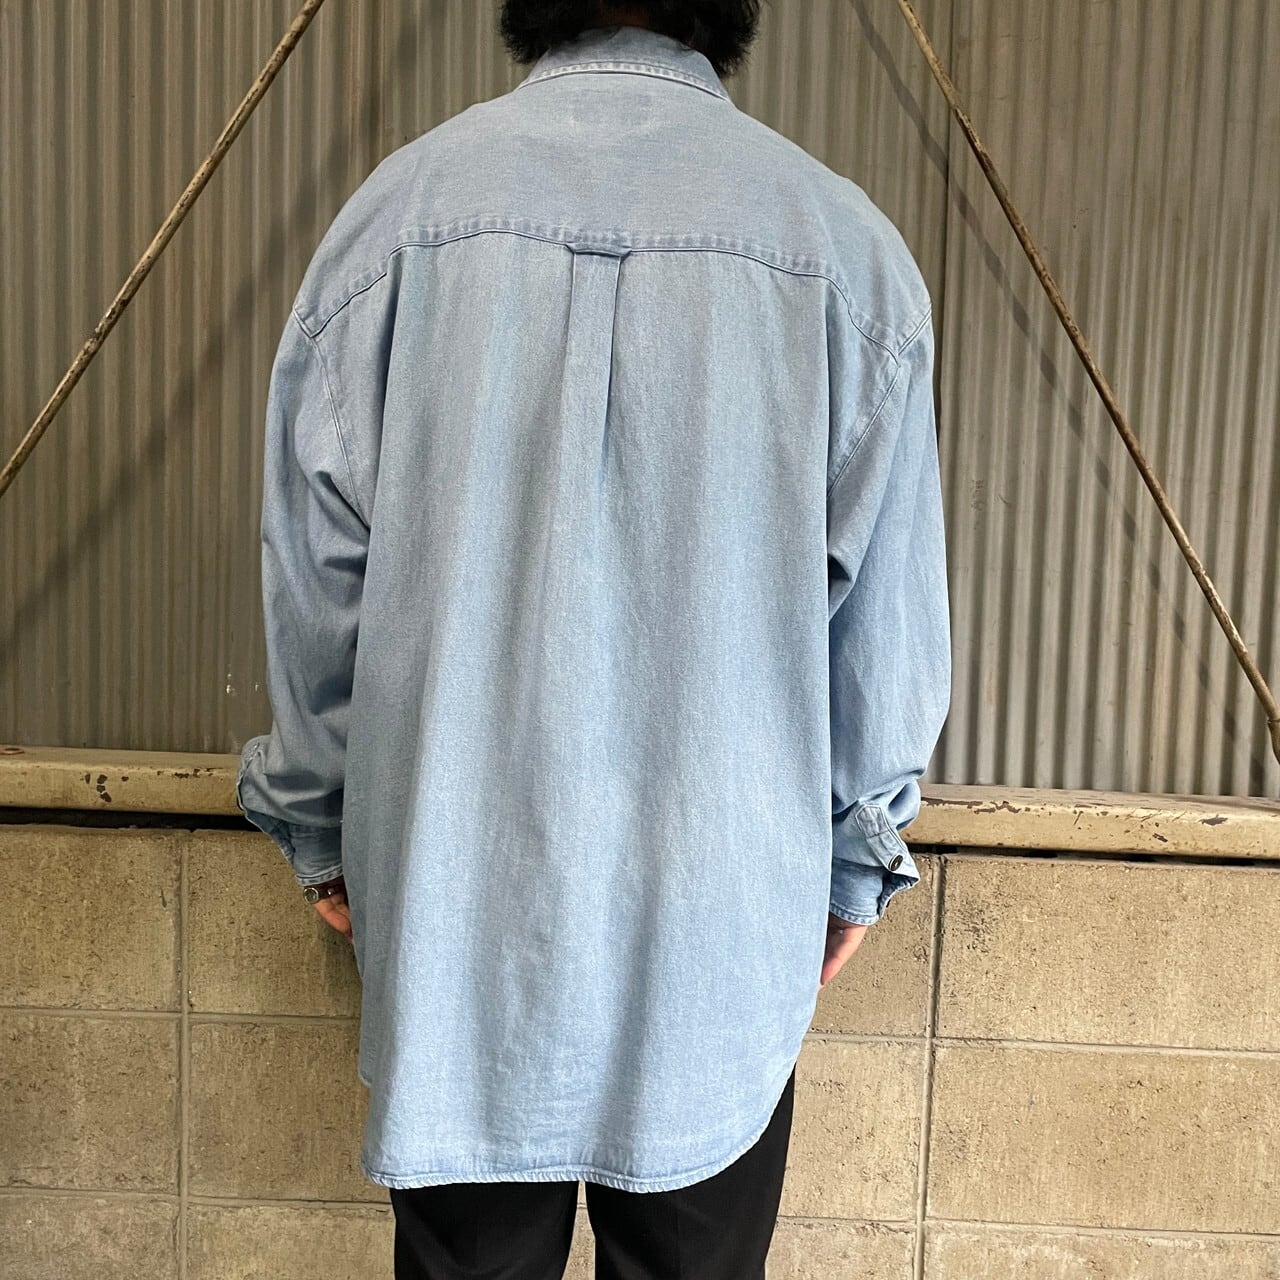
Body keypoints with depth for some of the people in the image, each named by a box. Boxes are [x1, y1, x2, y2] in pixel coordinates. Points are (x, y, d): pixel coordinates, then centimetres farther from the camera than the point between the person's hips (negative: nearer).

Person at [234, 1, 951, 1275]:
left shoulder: (399, 204, -3)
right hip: (726, 897, 0)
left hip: (454, 886, 1)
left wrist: (319, 829, 15)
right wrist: (858, 861, 14)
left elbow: (314, 580, 1)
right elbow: (887, 618, -1)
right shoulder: (847, 239, -4)